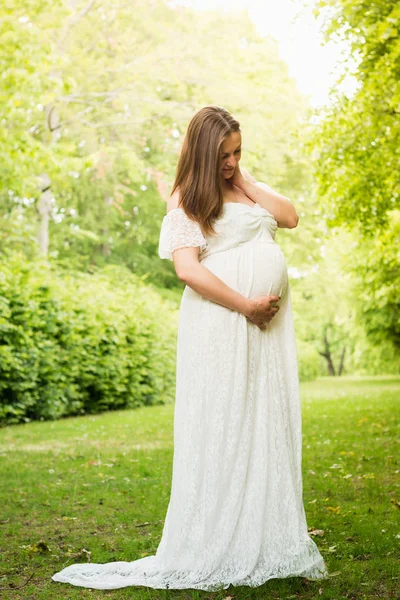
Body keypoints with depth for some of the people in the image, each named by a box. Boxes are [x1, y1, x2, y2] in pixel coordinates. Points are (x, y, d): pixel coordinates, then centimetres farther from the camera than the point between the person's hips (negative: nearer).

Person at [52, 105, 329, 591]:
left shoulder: (247, 189, 19)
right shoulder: (189, 199, -2)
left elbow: (290, 217, 6)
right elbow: (188, 268, -15)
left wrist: (246, 181, 5)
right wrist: (245, 305, -14)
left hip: (268, 325, 7)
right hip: (221, 325, -6)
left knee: (268, 428, 8)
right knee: (221, 431, -3)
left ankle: (268, 542, 17)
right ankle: (214, 551, 6)